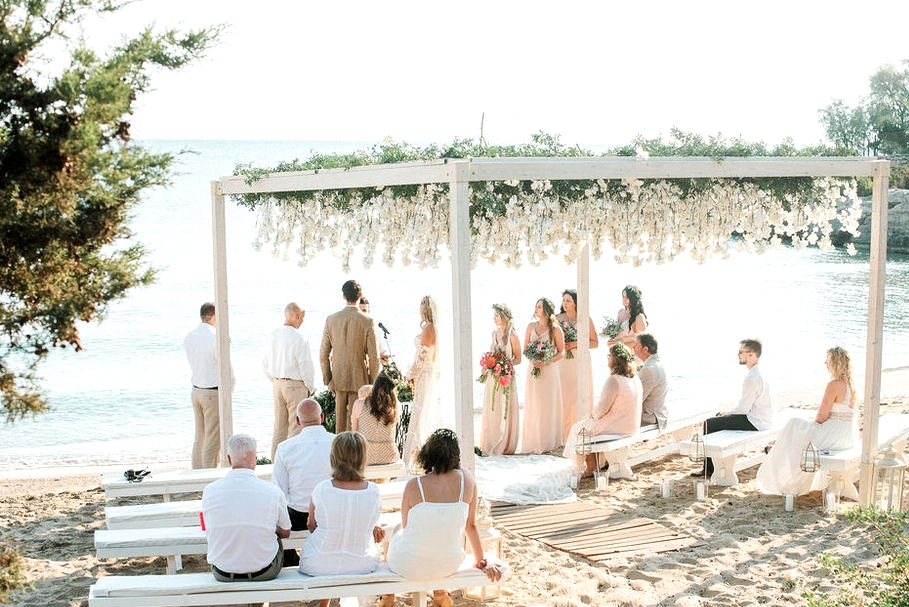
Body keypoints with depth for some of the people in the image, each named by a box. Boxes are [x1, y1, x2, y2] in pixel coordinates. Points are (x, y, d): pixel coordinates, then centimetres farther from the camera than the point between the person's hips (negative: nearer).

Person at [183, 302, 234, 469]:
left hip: (196, 390, 8)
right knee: (213, 439, -1)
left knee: (199, 437, 16)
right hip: (214, 392, -8)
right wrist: (231, 387, 3)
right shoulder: (216, 338, -18)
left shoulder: (189, 337, 5)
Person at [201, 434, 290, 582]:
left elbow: (210, 532, 8)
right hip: (263, 573, -1)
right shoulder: (273, 492, -14)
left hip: (222, 574, 2)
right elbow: (285, 533, 4)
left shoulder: (209, 492, -10)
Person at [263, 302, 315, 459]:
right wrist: (310, 388, 0)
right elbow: (306, 367, -14)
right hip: (296, 385, -7)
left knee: (279, 428, 14)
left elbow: (265, 366, 10)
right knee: (296, 428, -1)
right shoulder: (298, 338, -17)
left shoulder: (272, 336, 3)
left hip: (277, 385, 7)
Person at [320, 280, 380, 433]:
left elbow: (324, 354, 2)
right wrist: (373, 383, 0)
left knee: (340, 420, 13)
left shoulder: (331, 320, -2)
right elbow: (374, 356, -10)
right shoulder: (367, 321, -11)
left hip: (338, 379, 3)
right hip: (359, 380, -3)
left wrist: (328, 380, 10)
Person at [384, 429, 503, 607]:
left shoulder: (413, 486, -18)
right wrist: (480, 561, 14)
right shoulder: (467, 481, -12)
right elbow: (471, 525, -2)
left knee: (395, 535, 34)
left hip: (409, 566, -2)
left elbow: (406, 527, -2)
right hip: (449, 565, 2)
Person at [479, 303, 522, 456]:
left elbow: (518, 359, -6)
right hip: (492, 378, 6)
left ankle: (505, 446, 9)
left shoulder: (512, 336, -11)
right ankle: (491, 445, 17)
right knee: (491, 411, 9)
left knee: (504, 412, 1)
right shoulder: (494, 333, 9)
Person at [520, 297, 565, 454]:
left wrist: (546, 362, -15)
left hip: (549, 371, -3)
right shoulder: (531, 327, 6)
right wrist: (532, 360, -9)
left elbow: (562, 352, -2)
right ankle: (534, 442, 9)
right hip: (534, 370, 3)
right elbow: (525, 349, 10)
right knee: (533, 407, 3)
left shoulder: (555, 329, -4)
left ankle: (548, 442, 8)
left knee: (548, 405, 1)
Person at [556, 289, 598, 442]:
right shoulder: (558, 319, 7)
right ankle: (564, 433, 2)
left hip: (580, 362, -2)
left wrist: (575, 344, -11)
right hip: (562, 363, 2)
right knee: (563, 396, -3)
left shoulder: (585, 319, -1)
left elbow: (595, 343, 0)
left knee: (580, 396, -4)